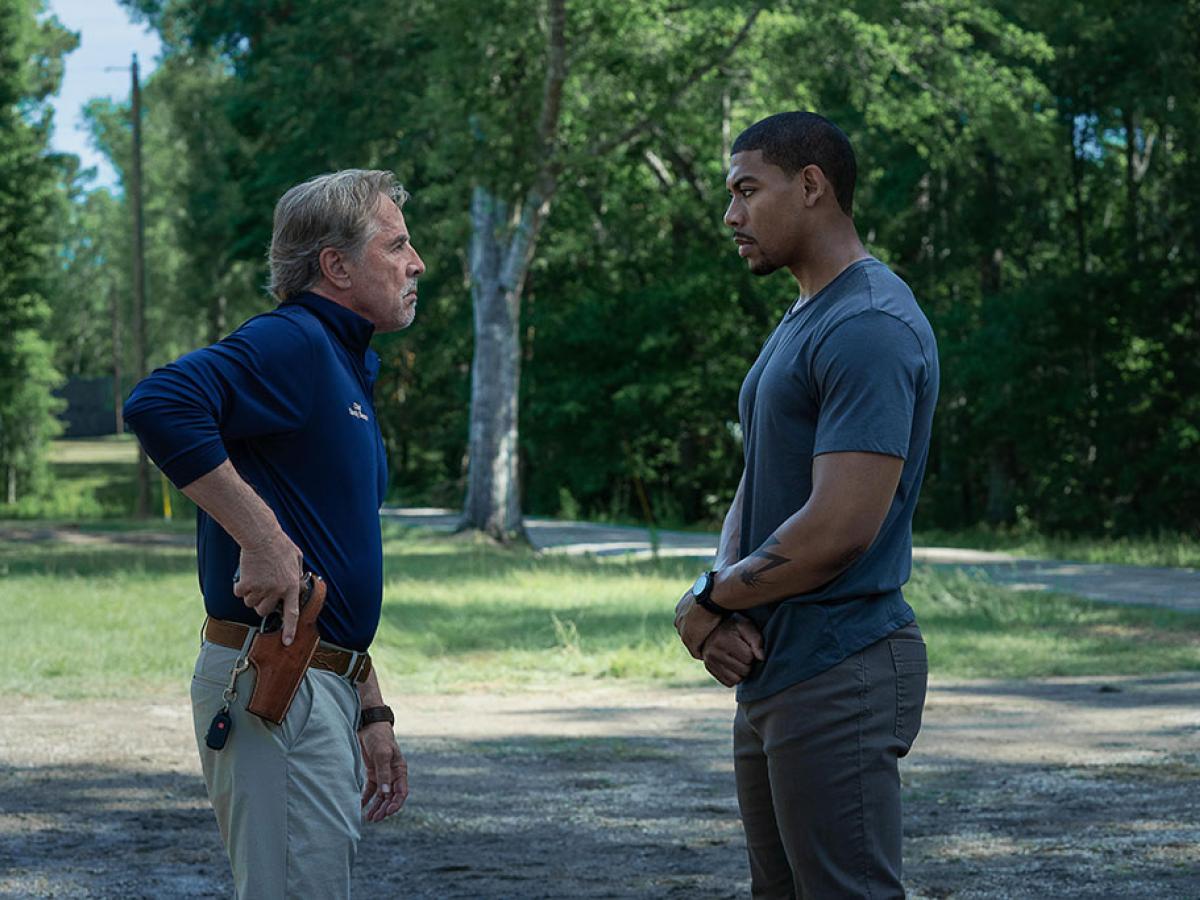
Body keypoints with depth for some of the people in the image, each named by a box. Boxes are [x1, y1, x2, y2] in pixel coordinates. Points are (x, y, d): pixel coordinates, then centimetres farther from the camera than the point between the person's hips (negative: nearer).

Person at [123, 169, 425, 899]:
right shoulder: (292, 344, -11)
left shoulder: (347, 371, 21)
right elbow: (159, 404, -31)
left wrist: (370, 712, 22)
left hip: (323, 685, 10)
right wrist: (262, 535, -27)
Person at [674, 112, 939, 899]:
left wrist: (707, 601, -10)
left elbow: (840, 529, -24)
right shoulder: (800, 323, 17)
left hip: (839, 678, -10)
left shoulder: (869, 327, -17)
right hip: (772, 671, 10)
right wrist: (722, 604, -2)